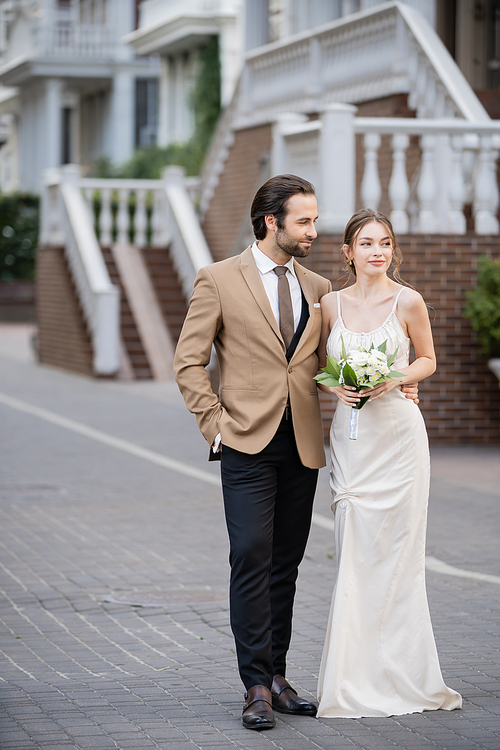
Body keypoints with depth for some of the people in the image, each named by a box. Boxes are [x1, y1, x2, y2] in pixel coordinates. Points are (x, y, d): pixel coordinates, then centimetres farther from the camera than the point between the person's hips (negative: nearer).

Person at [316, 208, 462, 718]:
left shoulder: (407, 301, -2)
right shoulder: (331, 304, 6)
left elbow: (428, 359, 9)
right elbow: (320, 368, 15)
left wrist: (394, 380, -10)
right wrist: (337, 387, -6)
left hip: (397, 433, -2)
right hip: (349, 438, 2)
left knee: (393, 555, -1)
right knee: (354, 556, 1)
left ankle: (397, 678, 9)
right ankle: (356, 679, 8)